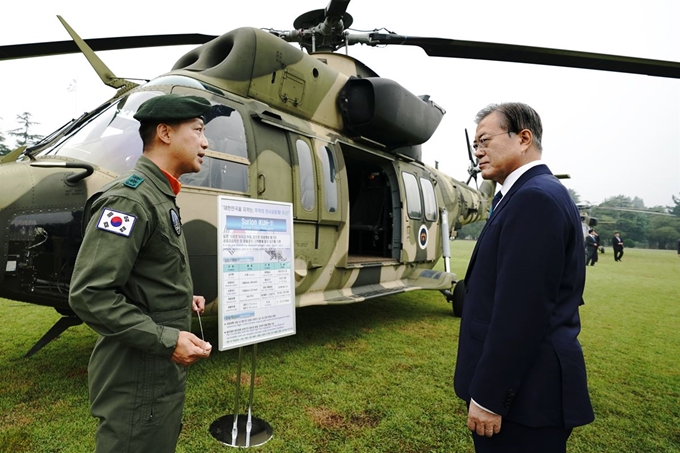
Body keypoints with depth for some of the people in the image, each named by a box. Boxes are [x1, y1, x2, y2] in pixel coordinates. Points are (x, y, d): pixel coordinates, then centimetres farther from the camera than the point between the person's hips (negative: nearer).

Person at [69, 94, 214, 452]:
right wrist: (166, 340, -25)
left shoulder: (160, 198, 11)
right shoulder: (129, 199, -21)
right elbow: (89, 294, -26)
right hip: (137, 378, -9)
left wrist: (182, 300, 8)